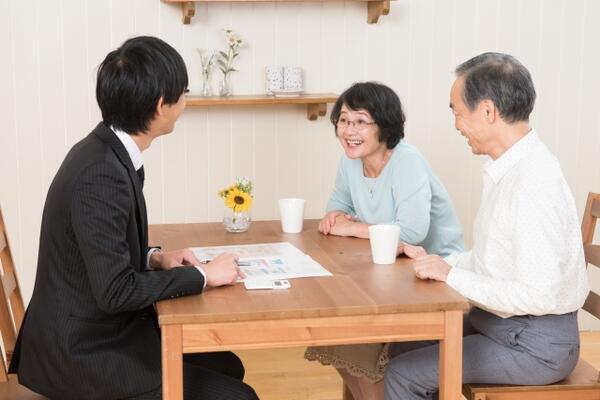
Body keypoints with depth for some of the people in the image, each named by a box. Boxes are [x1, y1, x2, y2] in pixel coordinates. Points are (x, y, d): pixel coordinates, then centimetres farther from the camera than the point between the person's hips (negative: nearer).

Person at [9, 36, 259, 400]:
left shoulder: (104, 151, 3)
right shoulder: (100, 175, -26)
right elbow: (115, 291, -25)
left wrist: (155, 258, 0)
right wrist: (202, 275, -15)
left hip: (97, 330, 9)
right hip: (83, 354, -9)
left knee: (227, 367, 13)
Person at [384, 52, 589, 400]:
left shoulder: (534, 184, -25)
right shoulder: (508, 168, 3)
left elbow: (540, 295, -28)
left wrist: (452, 275, -22)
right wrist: (437, 263, 1)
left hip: (535, 345, -9)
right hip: (497, 321, 9)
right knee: (402, 347, 15)